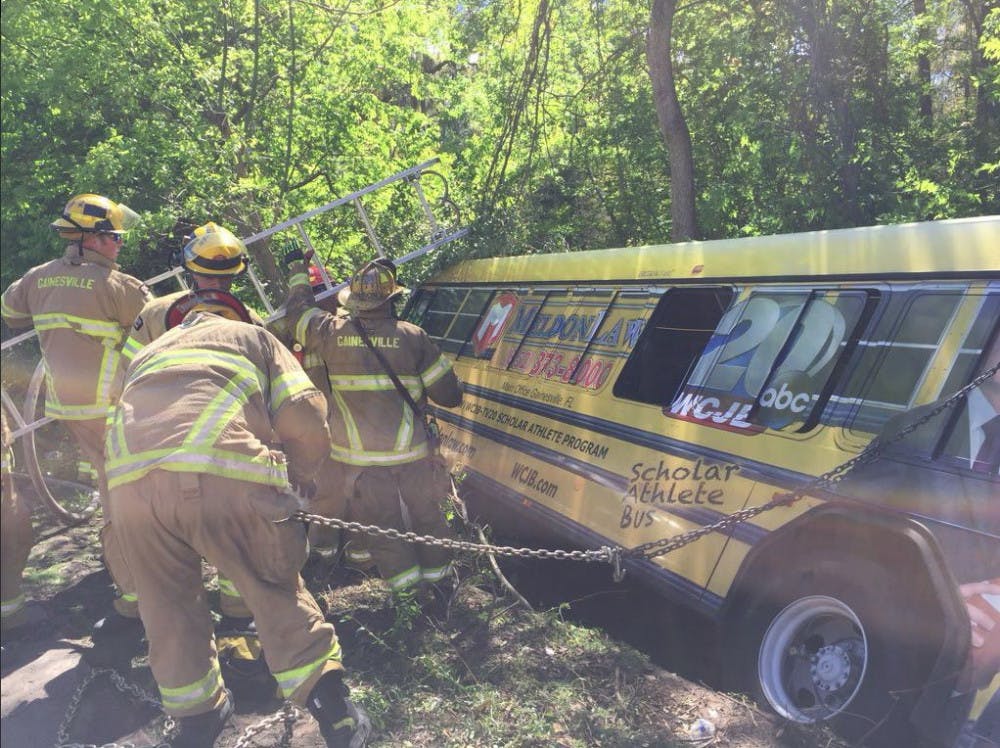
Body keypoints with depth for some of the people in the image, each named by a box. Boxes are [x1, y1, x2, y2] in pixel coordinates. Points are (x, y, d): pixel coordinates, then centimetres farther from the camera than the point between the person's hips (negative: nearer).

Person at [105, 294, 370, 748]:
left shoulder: (149, 353, 39)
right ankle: (333, 709, 19)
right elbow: (304, 414, 11)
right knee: (275, 590, 13)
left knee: (169, 605, 22)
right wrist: (295, 484, 26)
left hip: (130, 480, 3)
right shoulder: (252, 335, 28)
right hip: (225, 475, -3)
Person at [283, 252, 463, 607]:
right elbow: (448, 393, -5)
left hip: (359, 454, 1)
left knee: (380, 518, 13)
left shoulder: (332, 332, -4)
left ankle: (404, 578, 17)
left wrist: (297, 270, 33)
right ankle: (437, 569, 29)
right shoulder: (412, 336, -6)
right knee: (425, 510, 18)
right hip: (408, 449, 0)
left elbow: (299, 311, 18)